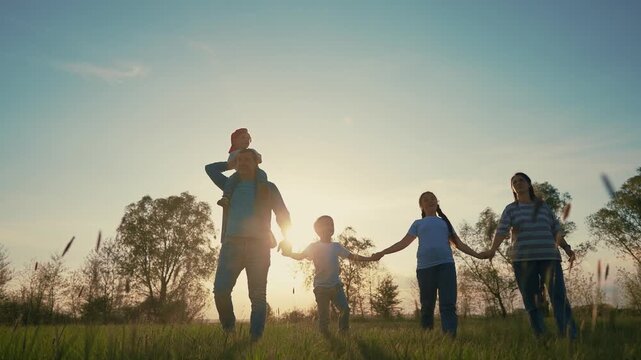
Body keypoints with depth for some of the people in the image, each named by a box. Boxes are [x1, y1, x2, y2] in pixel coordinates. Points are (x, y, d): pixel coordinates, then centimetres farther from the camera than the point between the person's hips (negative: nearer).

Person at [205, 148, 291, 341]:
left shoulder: (268, 187, 14)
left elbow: (283, 215, 9)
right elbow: (210, 168, 32)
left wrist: (286, 239, -5)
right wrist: (232, 163, 29)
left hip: (258, 246, -2)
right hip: (232, 245, 2)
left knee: (258, 296, -5)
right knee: (220, 290, -13)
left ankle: (255, 339, -1)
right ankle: (228, 331, 6)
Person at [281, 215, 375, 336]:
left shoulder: (336, 246, 9)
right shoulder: (314, 246, 0)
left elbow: (352, 256, 14)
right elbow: (300, 256, -5)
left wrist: (370, 258, 10)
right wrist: (289, 253, -25)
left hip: (336, 285, 3)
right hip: (321, 287, -3)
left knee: (345, 309, -9)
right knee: (323, 315, 0)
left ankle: (343, 333, 8)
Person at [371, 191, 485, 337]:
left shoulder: (445, 222, 24)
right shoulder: (418, 223, 19)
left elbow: (459, 244, 23)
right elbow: (403, 243, 13)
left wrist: (478, 255, 15)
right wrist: (382, 253, 4)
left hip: (446, 264, 1)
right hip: (425, 267, 0)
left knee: (448, 304, -12)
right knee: (427, 305, 2)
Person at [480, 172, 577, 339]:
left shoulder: (543, 206, 16)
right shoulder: (510, 209, 9)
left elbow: (556, 230, 14)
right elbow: (502, 230, -6)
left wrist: (566, 248, -4)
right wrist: (493, 250, -24)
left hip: (548, 257, 1)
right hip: (523, 260, -1)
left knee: (559, 297, -11)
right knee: (531, 302, -1)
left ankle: (571, 338, -11)